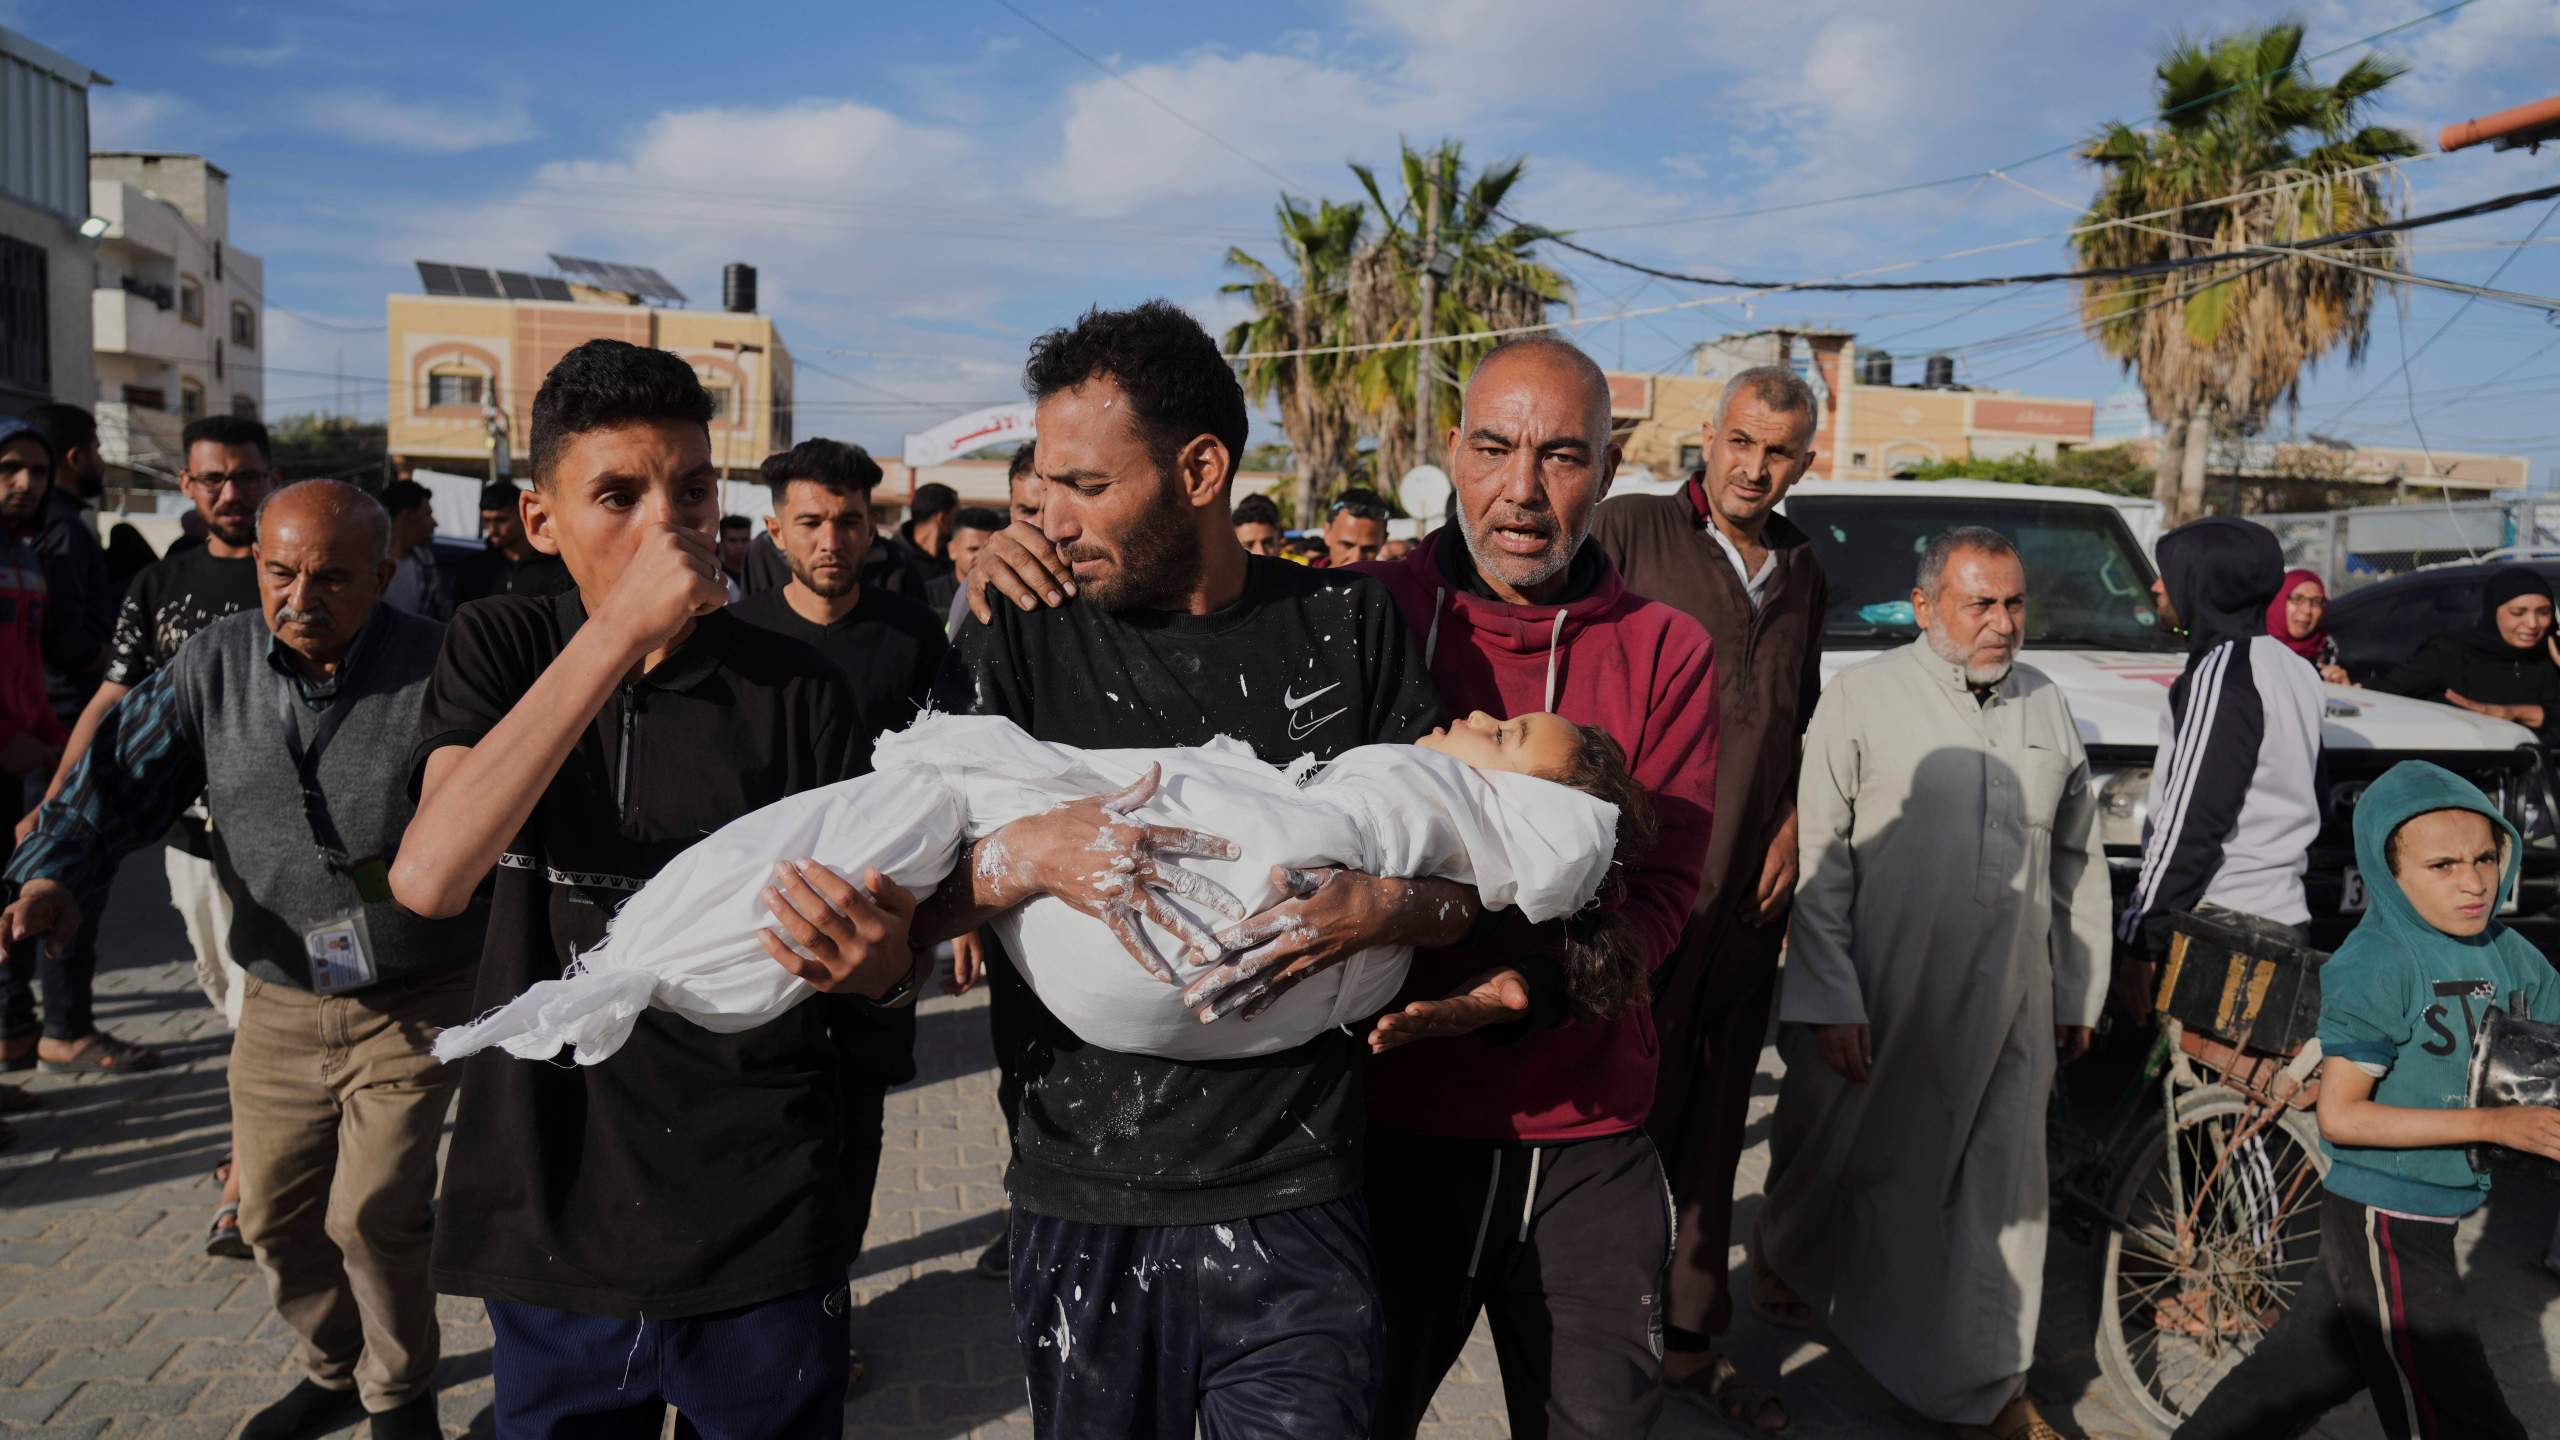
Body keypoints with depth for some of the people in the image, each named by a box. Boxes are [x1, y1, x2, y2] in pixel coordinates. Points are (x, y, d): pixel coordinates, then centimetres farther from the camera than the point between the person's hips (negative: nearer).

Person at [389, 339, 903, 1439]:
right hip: (550, 1221, 1)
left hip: (762, 1236, -1)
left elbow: (889, 964, 0)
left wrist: (859, 953, -25)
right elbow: (428, 878, -19)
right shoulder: (501, 649, -1)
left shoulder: (791, 688, -4)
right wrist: (620, 631, -24)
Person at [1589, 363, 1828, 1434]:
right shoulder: (1632, 531, -5)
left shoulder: (1802, 573, 14)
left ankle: (1692, 1340, 29)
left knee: (1713, 1127, 15)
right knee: (1631, 1114, 0)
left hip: (1753, 895, 6)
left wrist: (1792, 823, 10)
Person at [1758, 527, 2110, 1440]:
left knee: (2003, 1190, 6)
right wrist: (1830, 998, -13)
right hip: (1877, 997, -3)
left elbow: (2078, 863, 16)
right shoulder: (1863, 697, -6)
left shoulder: (2047, 708, 9)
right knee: (1835, 1157, 15)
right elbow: (1817, 859, -9)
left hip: (2007, 1008, 4)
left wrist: (2078, 994, 16)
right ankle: (1785, 1257, 45)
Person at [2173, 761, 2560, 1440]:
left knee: (2309, 1369, 21)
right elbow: (2340, 1115, -20)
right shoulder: (2376, 964, -19)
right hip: (2384, 1226, -7)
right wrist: (2495, 1124, -22)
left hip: (2430, 1223, 7)